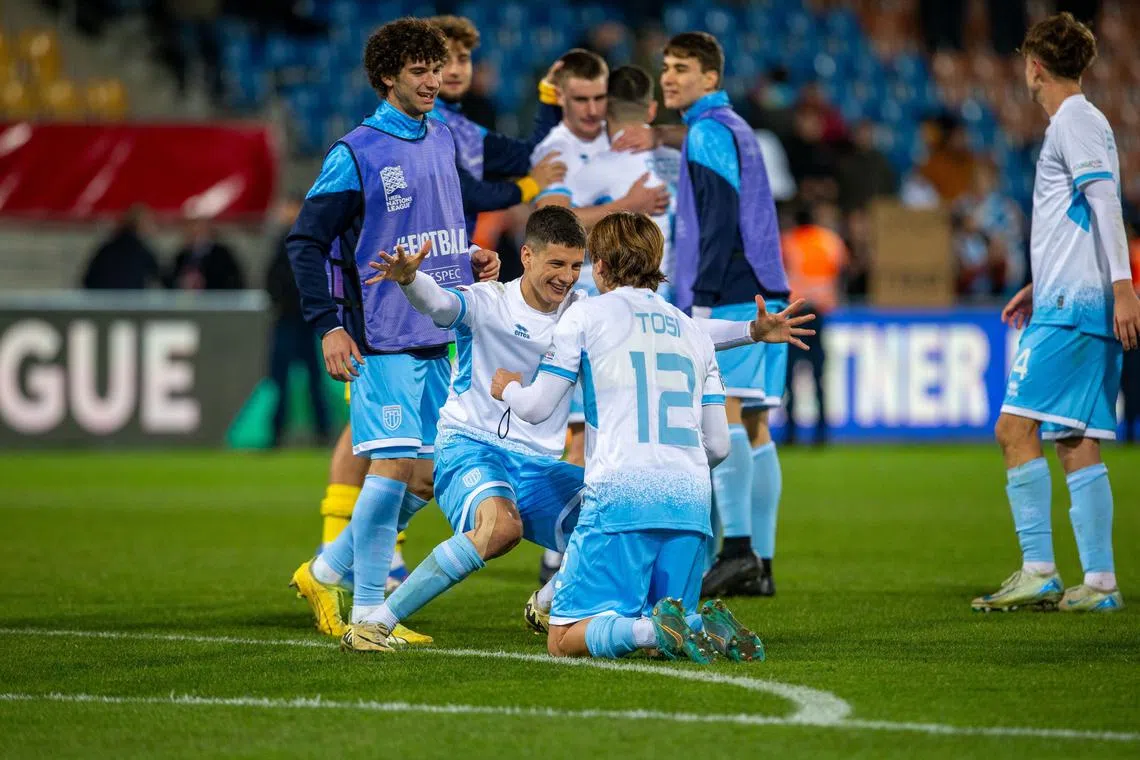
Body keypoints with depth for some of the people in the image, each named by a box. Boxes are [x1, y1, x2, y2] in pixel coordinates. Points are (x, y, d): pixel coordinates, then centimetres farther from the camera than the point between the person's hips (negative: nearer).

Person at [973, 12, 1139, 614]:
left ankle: (1038, 572, -14)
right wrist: (1041, 286, 34)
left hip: (1070, 309, -9)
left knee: (1016, 429, -11)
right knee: (1076, 445, 6)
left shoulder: (1073, 121, -7)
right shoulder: (1085, 122, 22)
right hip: (1089, 307, 9)